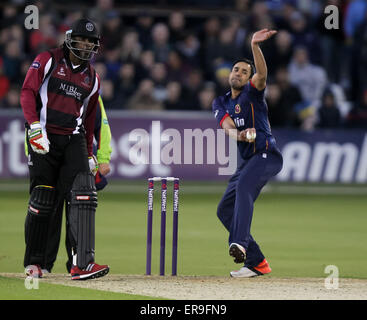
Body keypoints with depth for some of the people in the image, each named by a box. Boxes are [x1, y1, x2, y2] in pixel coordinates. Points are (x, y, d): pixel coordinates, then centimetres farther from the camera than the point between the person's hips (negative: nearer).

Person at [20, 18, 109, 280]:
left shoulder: (92, 78, 17)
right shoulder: (47, 61, 3)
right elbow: (28, 92, -5)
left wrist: (89, 154, 18)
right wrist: (34, 126, -18)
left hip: (74, 139, 3)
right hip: (44, 137, -3)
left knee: (84, 194, -15)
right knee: (43, 200, -1)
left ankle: (82, 263, -23)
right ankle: (34, 262, 15)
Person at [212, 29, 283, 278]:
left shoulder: (253, 93, -1)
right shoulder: (221, 103, 15)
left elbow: (261, 74, -23)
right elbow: (227, 126, -5)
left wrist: (255, 46, -38)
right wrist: (240, 135, -28)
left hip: (267, 154, -8)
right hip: (247, 160, 8)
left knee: (244, 185, -34)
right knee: (225, 210, 4)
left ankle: (240, 243, -51)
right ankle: (256, 263, 7)